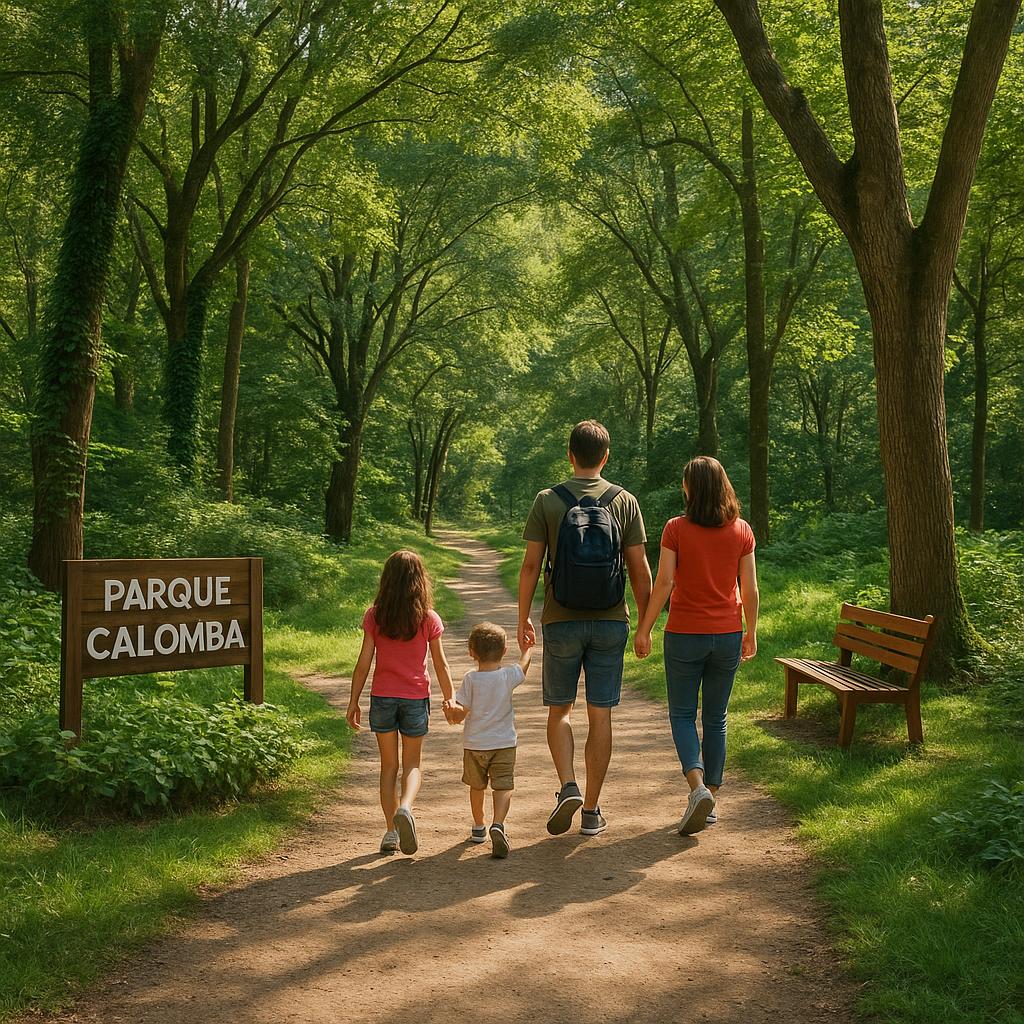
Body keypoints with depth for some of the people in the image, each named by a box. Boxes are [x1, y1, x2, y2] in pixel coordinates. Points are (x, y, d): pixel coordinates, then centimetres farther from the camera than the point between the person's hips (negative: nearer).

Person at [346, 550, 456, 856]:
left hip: (382, 698, 1)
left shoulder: (374, 616, -5)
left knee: (388, 765, 13)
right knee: (412, 765, 13)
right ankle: (405, 807, -15)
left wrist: (353, 702, 3)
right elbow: (440, 664, -1)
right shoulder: (428, 619, -6)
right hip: (416, 699, -1)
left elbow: (364, 663, -4)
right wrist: (449, 698, 11)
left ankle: (391, 832, 12)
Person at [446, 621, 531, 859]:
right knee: (503, 786, -2)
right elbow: (524, 665, 15)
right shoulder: (509, 675, -8)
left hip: (474, 743, 1)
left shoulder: (470, 679, -12)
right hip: (504, 743, -1)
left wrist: (451, 711, 7)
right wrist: (528, 647, 31)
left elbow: (461, 712, -13)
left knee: (477, 786, 19)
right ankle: (498, 824, -26)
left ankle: (478, 828, 33)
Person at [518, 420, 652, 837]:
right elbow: (639, 569, 0)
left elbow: (530, 565, -4)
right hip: (611, 623, 1)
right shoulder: (625, 501, 0)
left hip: (562, 622, -1)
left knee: (559, 709, 14)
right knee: (600, 715, 7)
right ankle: (592, 811, 12)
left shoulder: (548, 501, -4)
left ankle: (568, 786, -5)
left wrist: (523, 619, 6)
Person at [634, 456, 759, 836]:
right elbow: (750, 590, 2)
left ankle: (698, 786, -13)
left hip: (685, 634, -3)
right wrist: (751, 633, 14)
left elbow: (663, 583, -11)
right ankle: (710, 801, 16)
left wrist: (643, 629, -3)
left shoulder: (676, 529, -9)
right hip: (727, 635, 3)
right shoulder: (741, 532, 0)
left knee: (682, 715, 8)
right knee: (716, 719, 13)